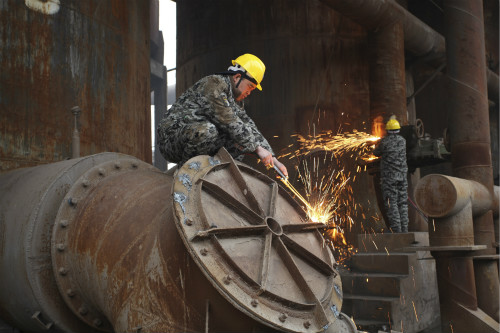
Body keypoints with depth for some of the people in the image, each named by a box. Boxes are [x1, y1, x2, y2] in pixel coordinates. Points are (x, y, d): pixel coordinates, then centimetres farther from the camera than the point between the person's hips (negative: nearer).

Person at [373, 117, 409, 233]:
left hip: (388, 176, -4)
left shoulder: (384, 142, -10)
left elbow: (376, 153, 6)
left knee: (391, 203, -2)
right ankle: (404, 229, 9)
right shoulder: (403, 141, 5)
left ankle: (396, 230, -6)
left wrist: (378, 144, 27)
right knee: (402, 202, 10)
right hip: (402, 175, 5)